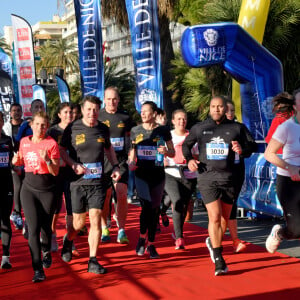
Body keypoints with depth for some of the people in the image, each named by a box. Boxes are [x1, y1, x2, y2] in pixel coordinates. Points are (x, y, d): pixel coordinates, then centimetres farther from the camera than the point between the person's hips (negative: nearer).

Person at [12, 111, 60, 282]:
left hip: (48, 190, -2)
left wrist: (47, 160, -27)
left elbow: (55, 172, -10)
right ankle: (38, 270, -11)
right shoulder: (24, 142, 4)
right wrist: (16, 161, -1)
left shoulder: (51, 144, -8)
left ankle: (47, 252, 41)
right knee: (33, 228, -10)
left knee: (46, 226, 7)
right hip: (29, 188, 2)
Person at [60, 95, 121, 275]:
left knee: (95, 219, -8)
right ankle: (68, 241, 40)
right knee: (79, 223, 5)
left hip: (98, 182, 2)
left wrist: (116, 166, 12)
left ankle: (93, 261, -1)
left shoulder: (104, 129, 8)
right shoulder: (73, 129, -2)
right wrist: (74, 165, -13)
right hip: (78, 182, -2)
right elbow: (62, 150, 3)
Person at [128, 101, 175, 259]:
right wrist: (131, 162, -7)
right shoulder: (135, 131, 6)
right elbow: (132, 152, 12)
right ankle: (142, 237, 8)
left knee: (155, 209, 6)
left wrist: (166, 151, -14)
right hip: (141, 174, -1)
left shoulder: (163, 131, 3)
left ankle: (151, 244, 17)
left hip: (158, 174, 1)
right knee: (146, 206, -16)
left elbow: (173, 152, 8)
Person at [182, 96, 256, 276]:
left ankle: (213, 243, 38)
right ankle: (219, 260, -8)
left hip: (228, 177, 2)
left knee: (224, 219, 9)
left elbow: (247, 148, 11)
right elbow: (186, 145, 19)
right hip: (207, 177, -2)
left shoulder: (236, 128, 5)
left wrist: (241, 150, -12)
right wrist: (189, 159, 0)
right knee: (214, 216, -13)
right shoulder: (199, 128, 6)